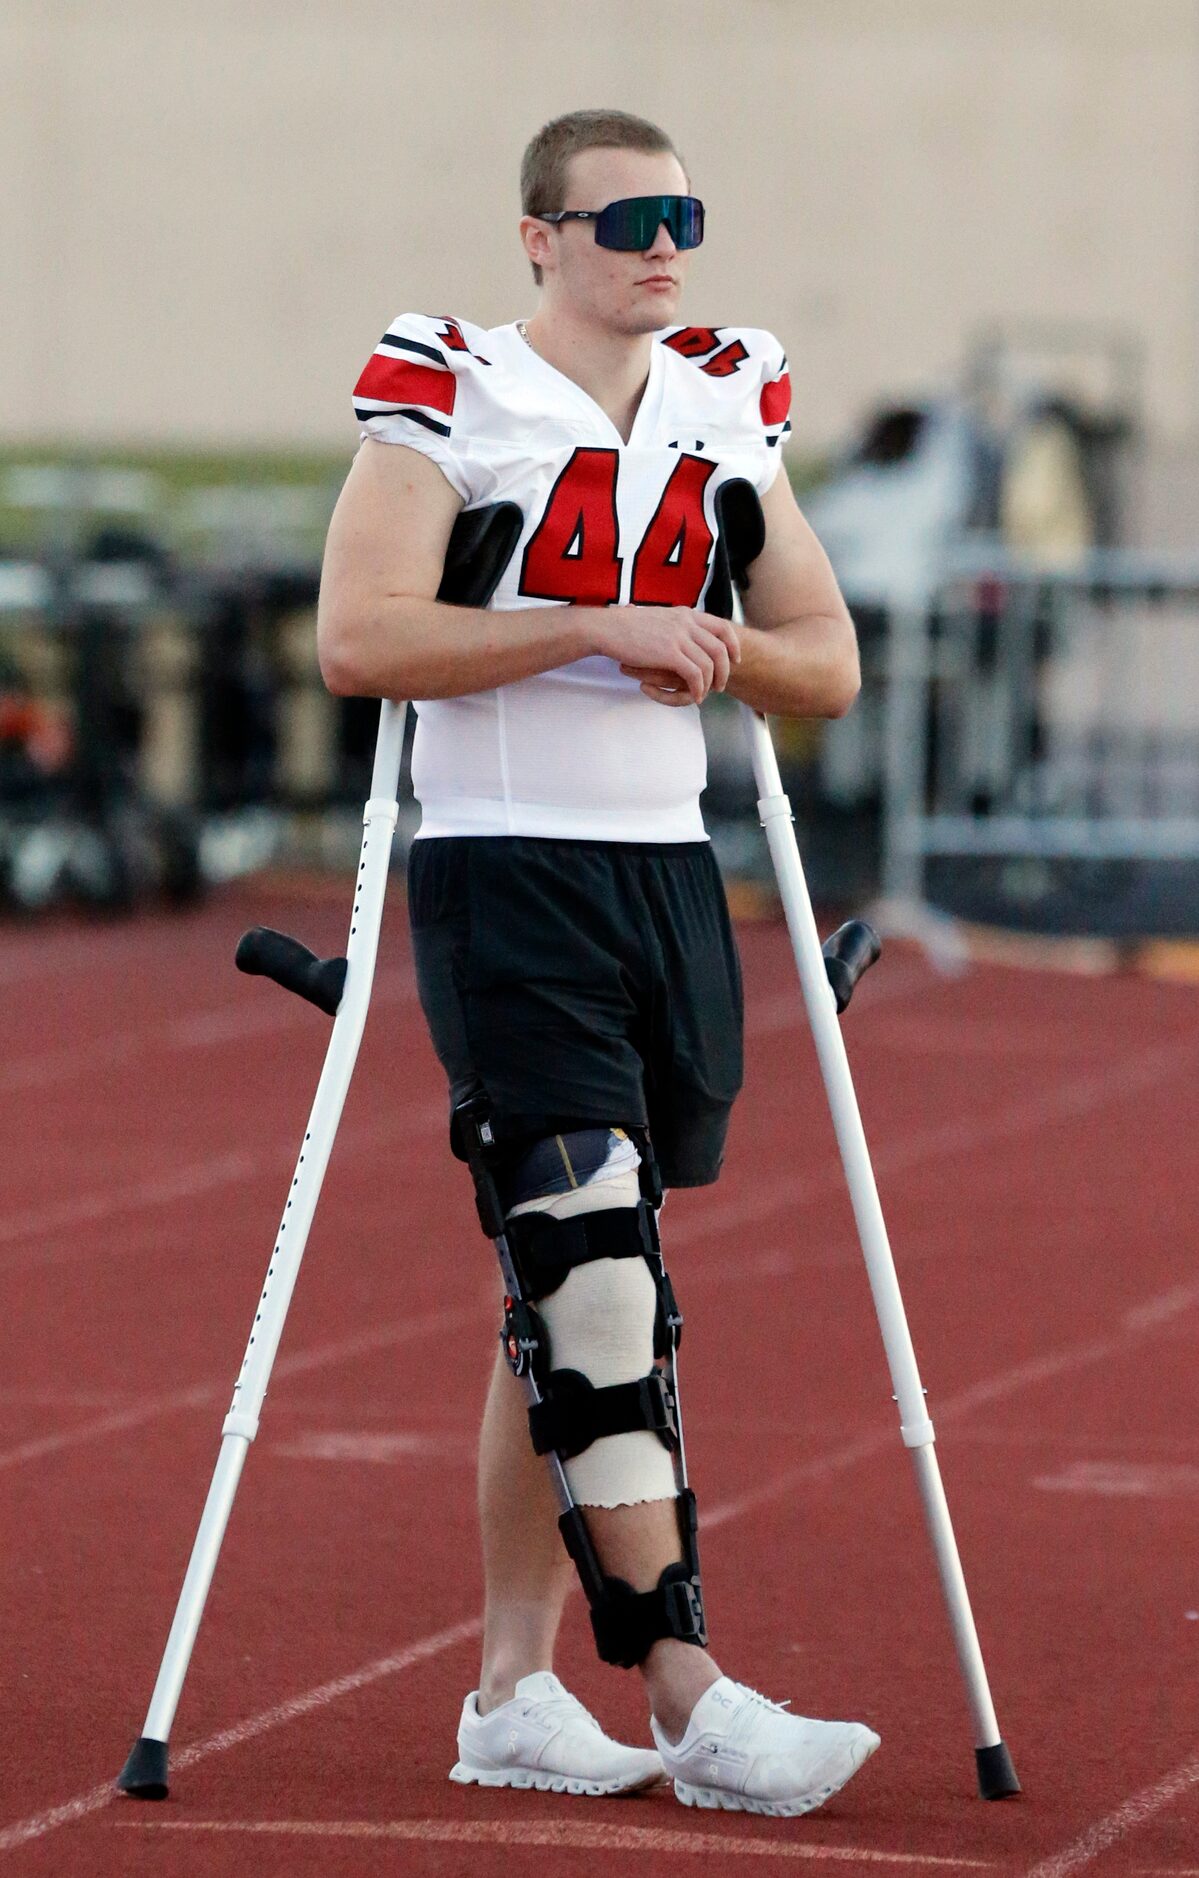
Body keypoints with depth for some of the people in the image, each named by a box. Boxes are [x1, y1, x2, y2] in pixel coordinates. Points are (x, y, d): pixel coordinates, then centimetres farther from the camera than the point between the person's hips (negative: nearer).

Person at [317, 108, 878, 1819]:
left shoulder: (728, 414, 13)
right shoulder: (446, 397, -5)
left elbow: (829, 664, 16)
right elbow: (359, 639, -16)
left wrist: (716, 651, -6)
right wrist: (595, 630, -18)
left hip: (668, 875, 6)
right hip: (505, 881, -6)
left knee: (576, 1304, 8)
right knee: (595, 1290, -13)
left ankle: (512, 1693, 13)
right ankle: (691, 1699, -15)